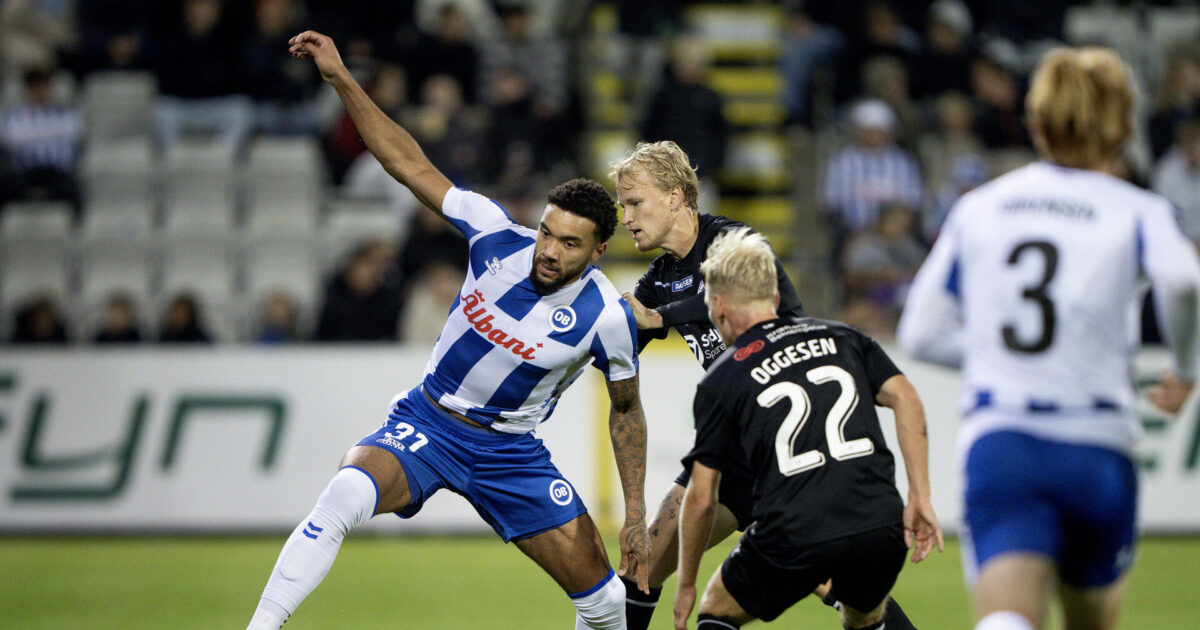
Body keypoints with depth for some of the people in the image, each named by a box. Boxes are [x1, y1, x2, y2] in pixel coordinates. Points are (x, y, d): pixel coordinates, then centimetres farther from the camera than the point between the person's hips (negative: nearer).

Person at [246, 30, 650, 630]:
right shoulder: (497, 234, -15)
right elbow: (411, 164, -12)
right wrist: (342, 79, -18)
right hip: (424, 424, -1)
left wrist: (635, 511, -1)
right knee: (346, 495, -33)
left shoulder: (607, 318, -15)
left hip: (509, 453, 1)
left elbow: (625, 407, 1)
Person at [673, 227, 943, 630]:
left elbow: (701, 497, 11)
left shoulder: (721, 380, 12)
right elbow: (905, 398, 5)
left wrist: (686, 585, 23)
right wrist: (919, 497, 4)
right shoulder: (839, 337, 19)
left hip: (793, 540, -3)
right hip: (880, 527, 3)